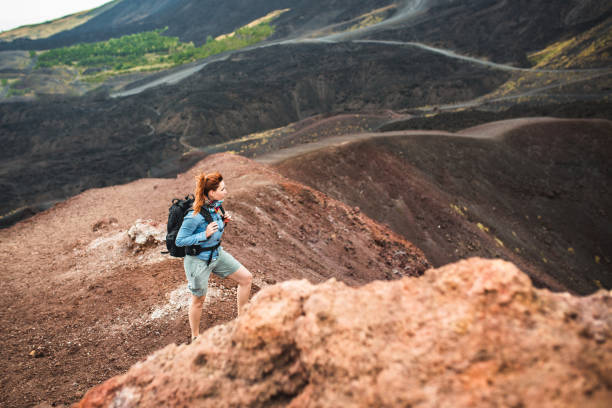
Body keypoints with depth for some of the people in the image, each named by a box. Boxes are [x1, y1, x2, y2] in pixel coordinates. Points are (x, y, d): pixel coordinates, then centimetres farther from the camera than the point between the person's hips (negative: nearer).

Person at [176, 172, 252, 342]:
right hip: (198, 260, -8)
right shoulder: (194, 216, -29)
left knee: (246, 278, 7)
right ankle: (195, 337, 35)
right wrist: (205, 234, -30)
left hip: (217, 254, 8)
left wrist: (224, 221, -6)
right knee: (199, 300, 11)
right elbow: (179, 241, -22)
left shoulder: (215, 206, -4)